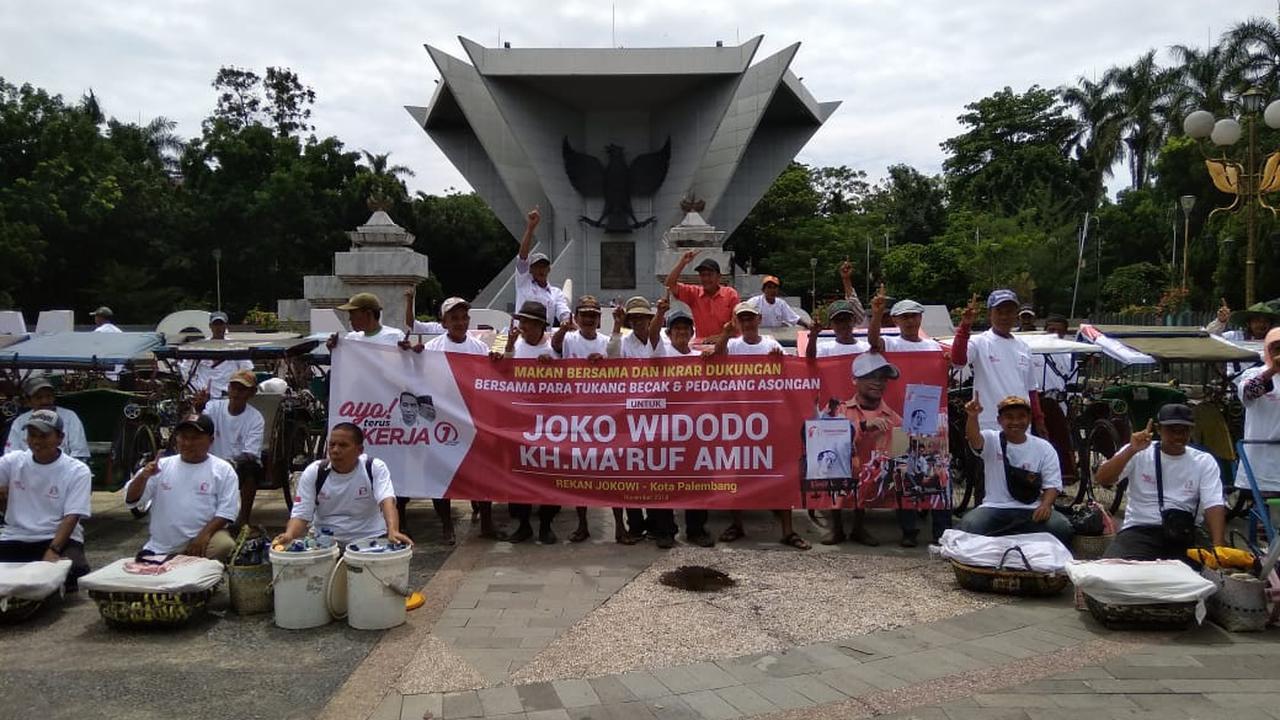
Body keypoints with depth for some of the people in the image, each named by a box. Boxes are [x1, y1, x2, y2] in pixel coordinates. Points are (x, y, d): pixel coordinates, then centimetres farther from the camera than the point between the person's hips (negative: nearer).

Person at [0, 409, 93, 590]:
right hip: (15, 538, 3)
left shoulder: (77, 471, -4)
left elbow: (71, 517, -10)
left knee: (75, 570, -32)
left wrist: (52, 551, -25)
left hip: (59, 538, -2)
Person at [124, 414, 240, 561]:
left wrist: (204, 535, -21)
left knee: (225, 545, -31)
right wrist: (143, 477, -15)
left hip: (202, 540, -3)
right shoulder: (163, 466, 8)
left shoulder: (223, 470, -1)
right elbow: (131, 500, 4)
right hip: (161, 549, 3)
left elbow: (226, 511, -7)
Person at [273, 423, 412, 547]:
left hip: (370, 539, -1)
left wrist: (393, 531, -44)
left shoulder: (375, 468, -8)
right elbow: (300, 515, -4)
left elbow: (387, 500, -24)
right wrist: (289, 535, -28)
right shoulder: (313, 473, -2)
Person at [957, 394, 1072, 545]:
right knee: (968, 527, -30)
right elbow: (974, 438, -23)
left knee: (1061, 527, -27)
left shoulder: (1044, 448, 6)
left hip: (1032, 511, 2)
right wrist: (973, 416, -45)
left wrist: (1045, 505, -18)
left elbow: (1052, 485, 4)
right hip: (995, 509, -1)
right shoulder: (991, 440, 1)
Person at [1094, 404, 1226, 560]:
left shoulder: (1204, 461, 6)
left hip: (1184, 535, 2)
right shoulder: (1139, 454, 2)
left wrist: (1218, 547, -22)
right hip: (1139, 530, -1)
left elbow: (1214, 505, -6)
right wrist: (1131, 451, -22)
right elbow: (1101, 479, -10)